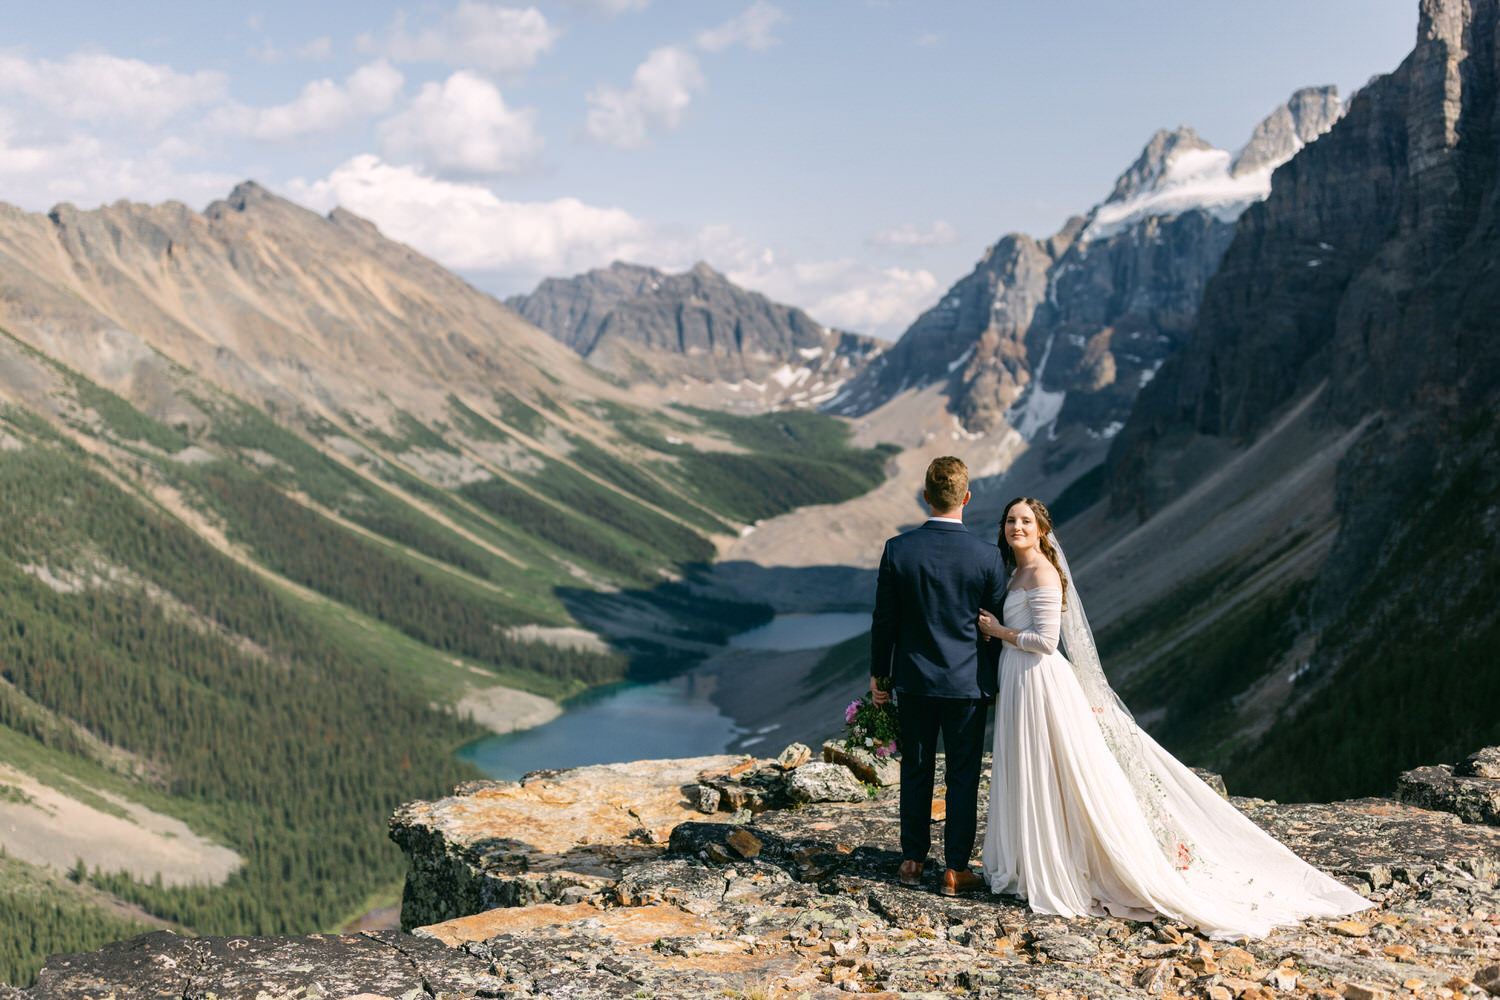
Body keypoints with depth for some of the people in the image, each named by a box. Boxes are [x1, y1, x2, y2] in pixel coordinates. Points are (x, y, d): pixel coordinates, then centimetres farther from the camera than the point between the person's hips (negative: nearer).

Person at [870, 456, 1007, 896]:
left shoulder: (897, 549, -10)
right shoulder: (987, 556, -12)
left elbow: (884, 620, -3)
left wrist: (878, 673, 10)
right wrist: (997, 682, 11)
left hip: (914, 678, 1)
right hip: (967, 682, -1)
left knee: (916, 770, 14)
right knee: (963, 775, 8)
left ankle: (913, 860, 24)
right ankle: (955, 870, 14)